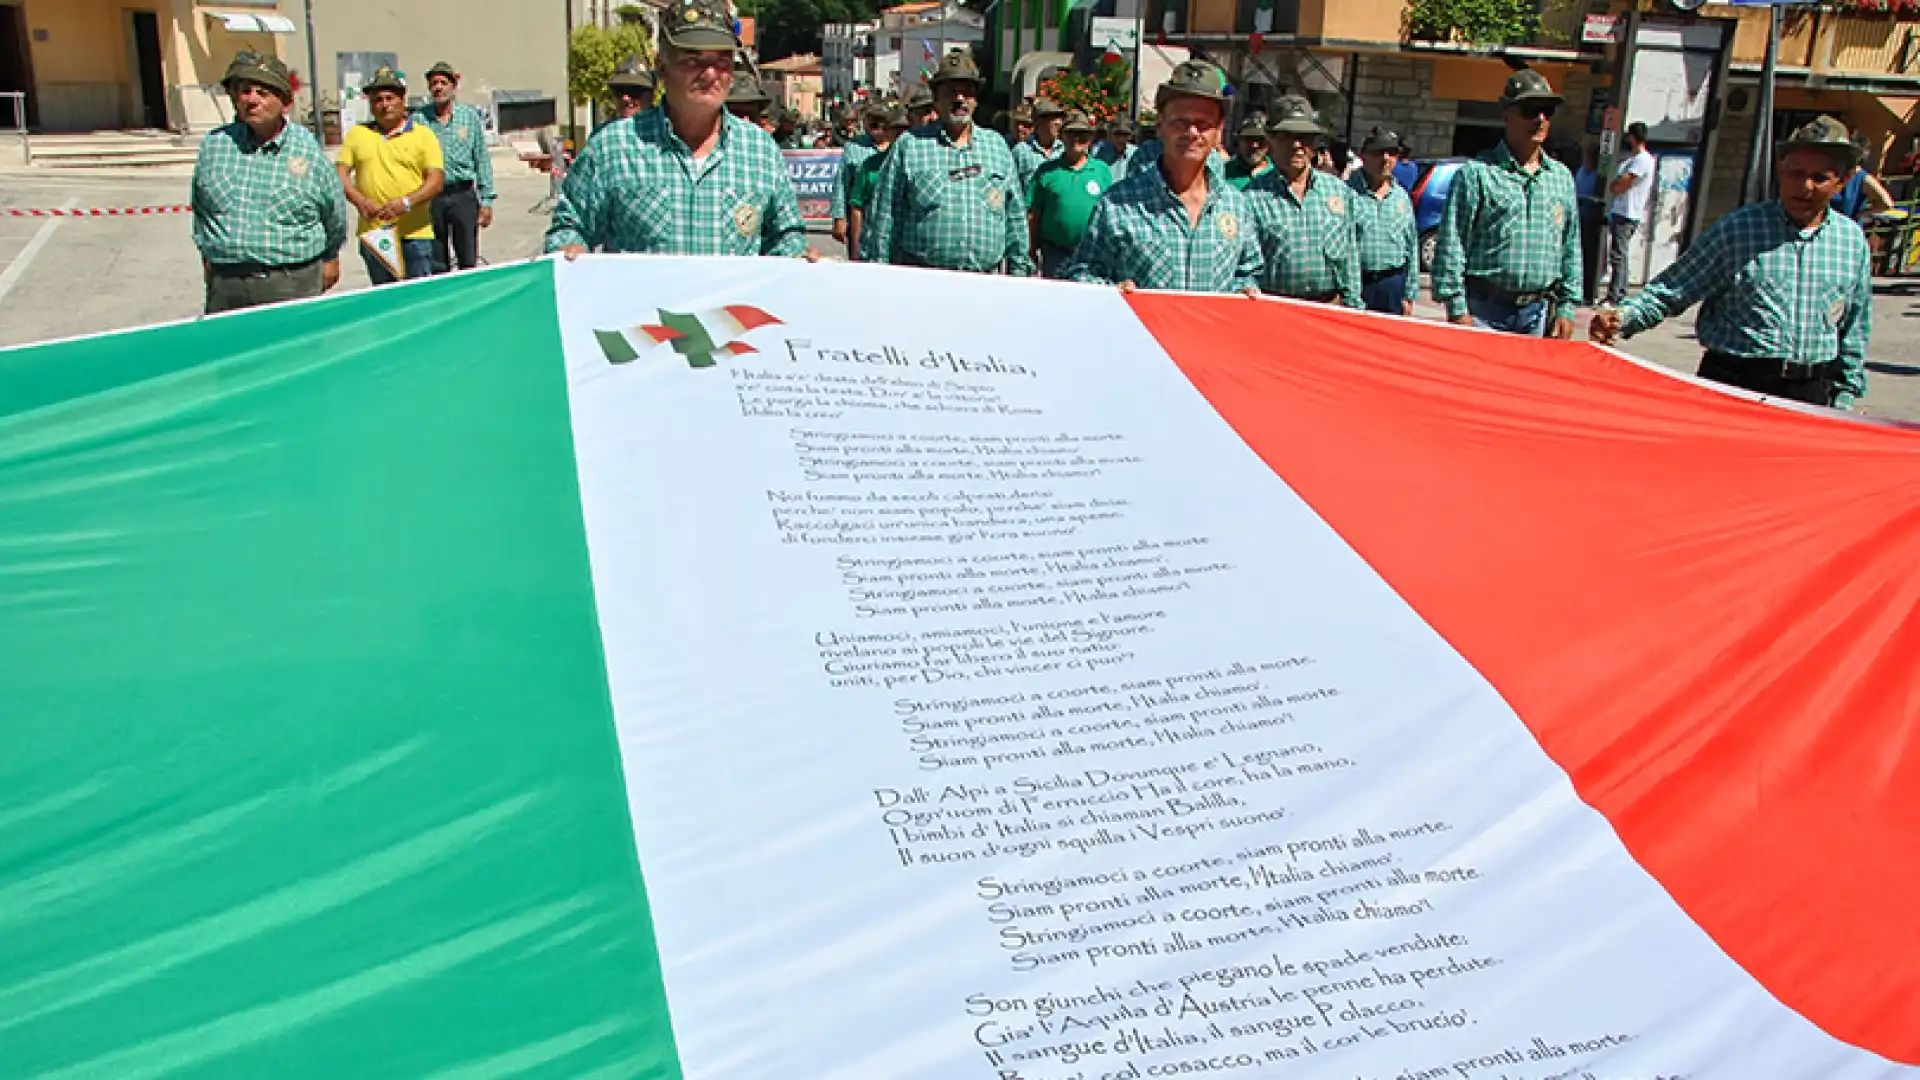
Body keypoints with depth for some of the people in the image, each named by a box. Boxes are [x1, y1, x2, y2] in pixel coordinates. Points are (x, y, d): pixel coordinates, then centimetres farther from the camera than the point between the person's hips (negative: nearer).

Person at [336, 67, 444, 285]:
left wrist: (406, 203, -19)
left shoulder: (423, 134, 5)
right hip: (372, 232, 3)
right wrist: (359, 201, -12)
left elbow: (437, 179, -4)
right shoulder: (356, 133, 14)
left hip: (414, 232, -3)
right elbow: (341, 173, 8)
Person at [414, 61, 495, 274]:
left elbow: (482, 159, 6)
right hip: (430, 198, 1)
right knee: (436, 265, 8)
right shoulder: (418, 118, 3)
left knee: (468, 262, -2)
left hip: (463, 195, 0)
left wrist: (486, 200, 1)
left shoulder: (470, 116, 5)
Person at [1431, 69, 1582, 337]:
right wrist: (1457, 309, -13)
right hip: (1484, 311, -5)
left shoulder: (1562, 177, 15)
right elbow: (1451, 245, -7)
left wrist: (1566, 307, 12)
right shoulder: (1476, 173, -3)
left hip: (1538, 314, 5)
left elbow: (1571, 247, 18)